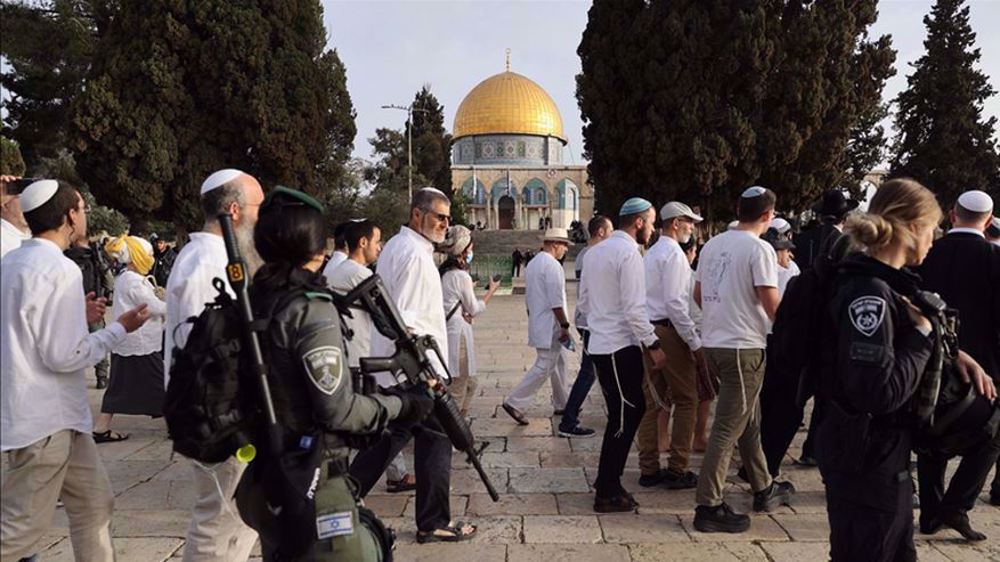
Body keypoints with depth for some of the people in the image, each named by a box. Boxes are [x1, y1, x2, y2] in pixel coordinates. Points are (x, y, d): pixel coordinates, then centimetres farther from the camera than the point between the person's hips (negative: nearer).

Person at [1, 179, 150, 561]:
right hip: (44, 419, -9)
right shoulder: (60, 270, -19)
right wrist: (120, 329, -9)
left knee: (94, 504, 17)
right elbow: (64, 356, -20)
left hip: (53, 415, 9)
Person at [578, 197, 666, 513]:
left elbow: (583, 302, 17)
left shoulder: (595, 251, 14)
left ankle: (606, 481, 26)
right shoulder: (629, 252, -14)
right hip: (621, 347, -9)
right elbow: (635, 309, -20)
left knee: (628, 412, 17)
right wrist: (654, 345, -15)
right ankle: (608, 494, 7)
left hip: (600, 343, 9)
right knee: (623, 419, 0)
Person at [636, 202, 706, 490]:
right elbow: (675, 303, -18)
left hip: (648, 332, 9)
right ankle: (677, 470, 5)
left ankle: (649, 469, 15)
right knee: (686, 400, 1)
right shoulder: (673, 253, -11)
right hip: (669, 330, -9)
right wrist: (695, 342, -15)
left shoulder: (651, 253, 18)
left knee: (653, 401, 10)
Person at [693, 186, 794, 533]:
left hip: (713, 342, 8)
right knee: (728, 428, -3)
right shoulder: (759, 249, -13)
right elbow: (771, 303, -15)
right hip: (743, 347, -8)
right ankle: (708, 506, 1)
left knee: (749, 420, 20)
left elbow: (698, 294, 16)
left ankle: (763, 489, 33)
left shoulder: (713, 245, 9)